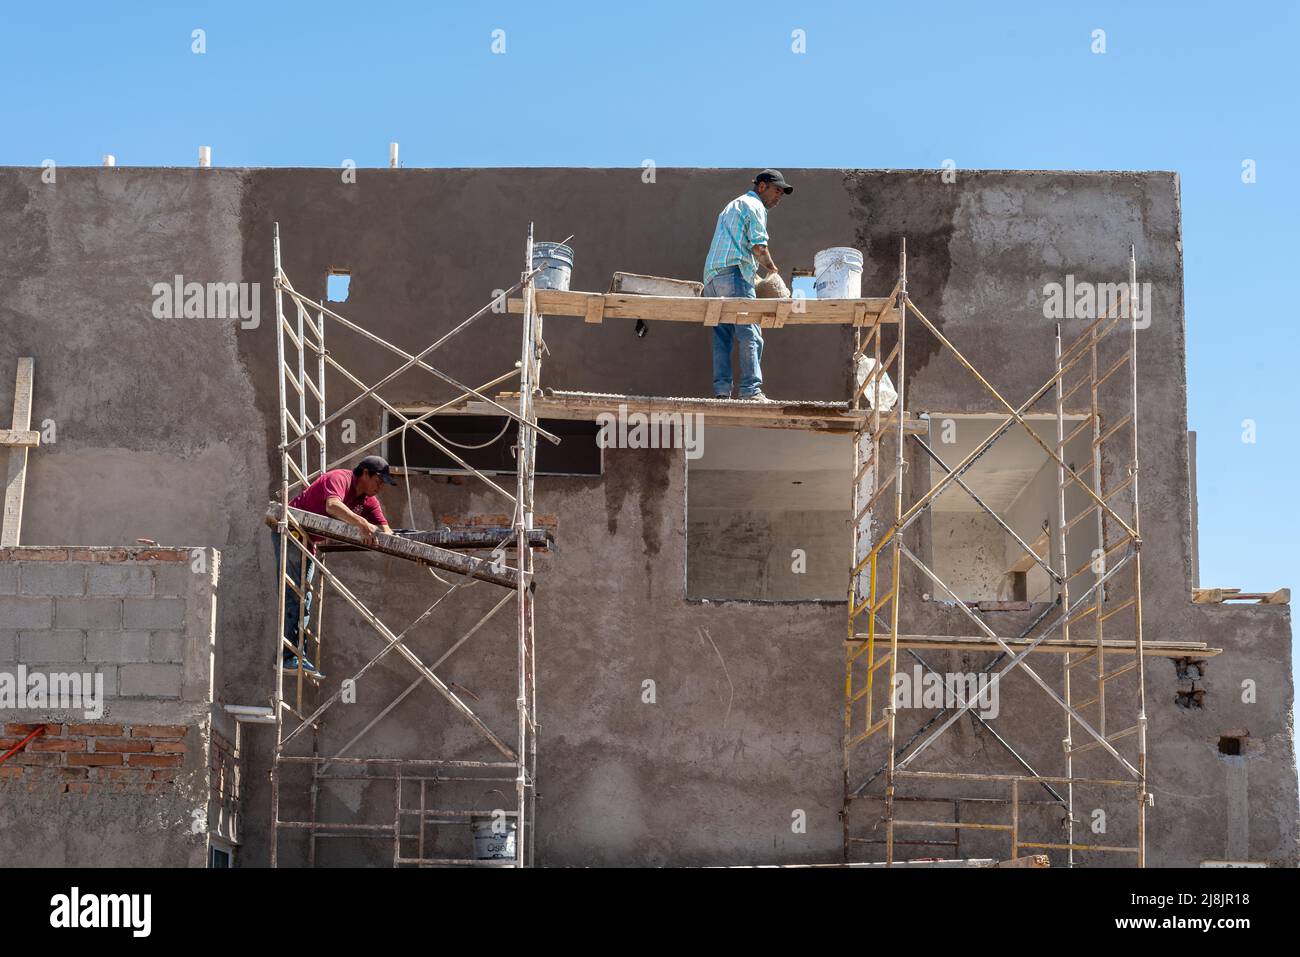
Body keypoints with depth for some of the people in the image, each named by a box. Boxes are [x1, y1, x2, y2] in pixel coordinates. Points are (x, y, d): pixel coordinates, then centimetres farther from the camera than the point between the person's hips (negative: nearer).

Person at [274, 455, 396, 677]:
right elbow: (332, 505, -43)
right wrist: (362, 523, -57)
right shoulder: (340, 479, -22)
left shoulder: (368, 501, 4)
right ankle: (290, 656, -17)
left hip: (308, 541, 9)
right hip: (289, 532, -9)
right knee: (294, 594, -14)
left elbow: (384, 530, -3)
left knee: (304, 598, 10)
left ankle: (297, 654, 13)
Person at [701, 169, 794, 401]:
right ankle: (751, 390, -17)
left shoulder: (733, 206, 31)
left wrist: (754, 275, 27)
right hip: (733, 274, -9)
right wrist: (772, 269, 9)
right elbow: (759, 246, -7)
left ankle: (721, 390, 0)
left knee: (722, 336, 5)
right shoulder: (754, 206, 1)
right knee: (749, 334, -11)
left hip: (712, 277, 9)